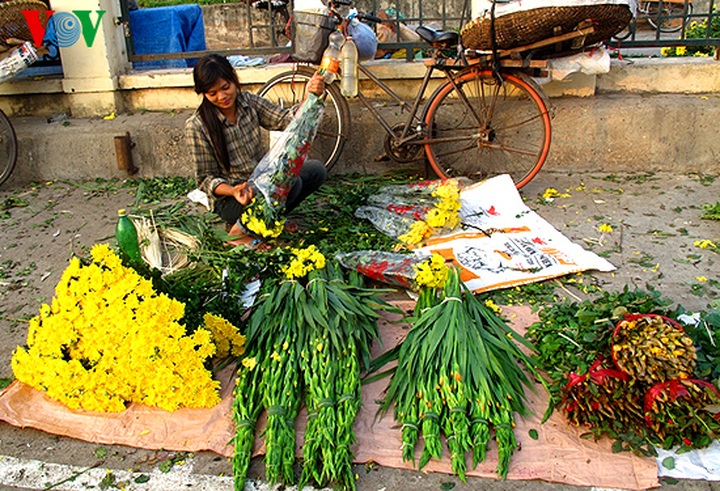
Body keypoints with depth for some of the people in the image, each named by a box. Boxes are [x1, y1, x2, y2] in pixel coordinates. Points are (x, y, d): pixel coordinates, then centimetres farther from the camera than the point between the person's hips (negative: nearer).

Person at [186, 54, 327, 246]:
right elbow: (206, 179, -12)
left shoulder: (249, 101, -2)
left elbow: (286, 119, -12)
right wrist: (233, 191, -31)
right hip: (229, 198, -6)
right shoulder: (197, 126, -15)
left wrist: (311, 96, -30)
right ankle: (240, 231, -13)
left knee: (316, 170, -11)